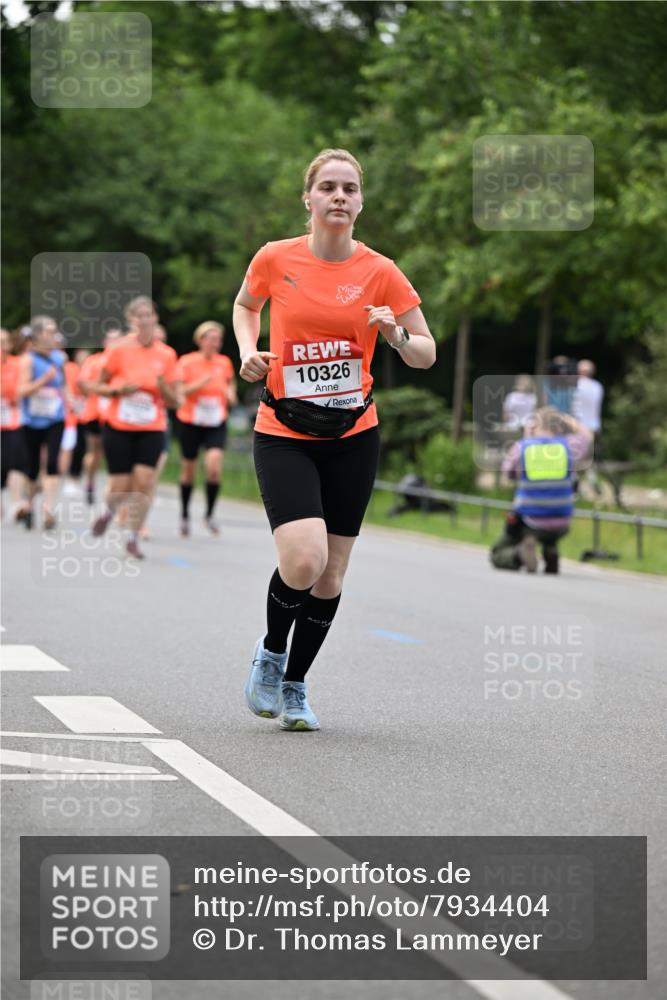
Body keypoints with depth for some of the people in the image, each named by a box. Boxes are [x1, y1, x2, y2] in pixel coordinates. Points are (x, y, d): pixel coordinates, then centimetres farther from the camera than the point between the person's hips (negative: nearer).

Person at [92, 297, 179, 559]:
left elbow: (173, 400, 6)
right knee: (120, 487, -2)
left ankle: (133, 538, 0)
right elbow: (100, 386, 4)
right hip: (119, 427, -1)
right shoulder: (119, 349, -4)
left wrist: (163, 387, -15)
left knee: (144, 480, -14)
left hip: (151, 430, 1)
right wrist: (118, 390, -15)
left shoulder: (166, 354, 1)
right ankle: (109, 511, 34)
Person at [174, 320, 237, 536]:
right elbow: (178, 392, -12)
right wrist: (200, 384, -26)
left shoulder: (224, 362, 2)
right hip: (190, 423, -1)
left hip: (217, 423, 1)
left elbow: (230, 382, 21)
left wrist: (231, 393, 0)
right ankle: (185, 515, 28)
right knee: (188, 470, 8)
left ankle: (210, 514, -3)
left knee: (214, 464, -19)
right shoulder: (187, 362, -7)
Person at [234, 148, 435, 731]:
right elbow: (245, 306, 19)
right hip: (283, 435, -2)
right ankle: (270, 654, 10)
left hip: (353, 436, 2)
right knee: (304, 560, -20)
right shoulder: (275, 259, -3)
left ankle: (294, 685, 25)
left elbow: (426, 355, 3)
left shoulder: (380, 273, -3)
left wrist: (397, 336, -18)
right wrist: (248, 351, 1)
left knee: (331, 578, 4)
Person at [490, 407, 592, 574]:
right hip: (561, 526, 2)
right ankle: (551, 553, 17)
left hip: (528, 524, -2)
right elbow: (585, 434, 19)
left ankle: (520, 554, -15)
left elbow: (508, 472, 13)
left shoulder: (521, 447, -8)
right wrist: (569, 420, 34)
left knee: (497, 556, 19)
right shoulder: (569, 446, -4)